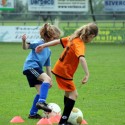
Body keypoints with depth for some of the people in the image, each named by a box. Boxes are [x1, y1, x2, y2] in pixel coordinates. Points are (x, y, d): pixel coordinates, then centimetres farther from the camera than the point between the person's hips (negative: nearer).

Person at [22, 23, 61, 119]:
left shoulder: (48, 50, 22)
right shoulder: (39, 43, -3)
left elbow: (48, 66, 27)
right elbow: (26, 47, -11)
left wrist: (50, 79, 26)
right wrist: (24, 41, -34)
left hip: (36, 69, 9)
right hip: (31, 66, -9)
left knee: (41, 91, 5)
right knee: (46, 79, -29)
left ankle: (33, 113, 14)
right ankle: (41, 102, -40)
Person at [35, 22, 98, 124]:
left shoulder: (73, 38, 2)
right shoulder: (80, 44, -25)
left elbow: (59, 41, 13)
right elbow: (81, 58, -42)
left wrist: (43, 46, 23)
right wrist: (87, 74, -49)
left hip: (59, 69, 10)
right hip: (64, 72, -10)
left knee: (68, 93, 21)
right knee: (74, 94, -7)